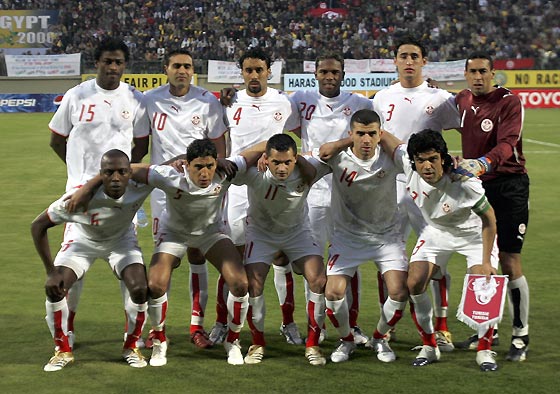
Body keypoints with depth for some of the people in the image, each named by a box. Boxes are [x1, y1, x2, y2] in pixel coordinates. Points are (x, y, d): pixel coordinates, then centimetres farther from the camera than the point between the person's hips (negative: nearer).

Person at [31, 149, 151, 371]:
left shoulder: (140, 186, -34)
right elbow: (38, 226, -27)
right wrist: (51, 271, -29)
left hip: (121, 239, 1)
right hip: (82, 239, -1)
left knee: (140, 289, -18)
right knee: (54, 288, -18)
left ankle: (131, 346, 9)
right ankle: (63, 351, 5)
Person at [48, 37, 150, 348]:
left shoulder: (135, 100, 3)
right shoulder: (77, 96, 1)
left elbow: (141, 145, 13)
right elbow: (57, 140, 10)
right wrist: (80, 170, 6)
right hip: (81, 188, 0)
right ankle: (67, 327, 12)